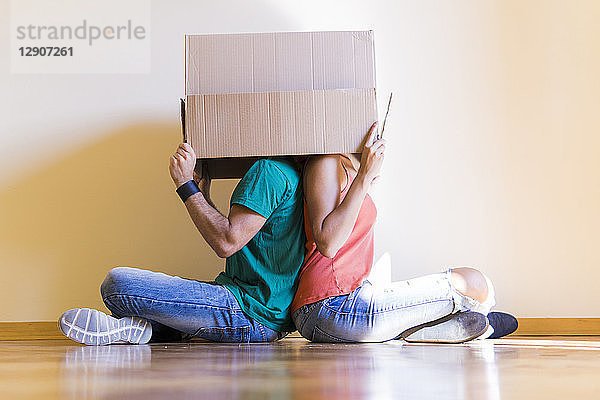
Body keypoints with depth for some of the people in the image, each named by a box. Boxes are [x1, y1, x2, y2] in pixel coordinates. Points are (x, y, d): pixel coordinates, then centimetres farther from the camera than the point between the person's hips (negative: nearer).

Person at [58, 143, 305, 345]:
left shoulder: (269, 171, -12)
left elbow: (227, 243, -20)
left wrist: (186, 185, -12)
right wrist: (203, 197, 21)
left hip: (253, 315, -11)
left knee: (118, 282, -22)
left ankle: (137, 327, 1)